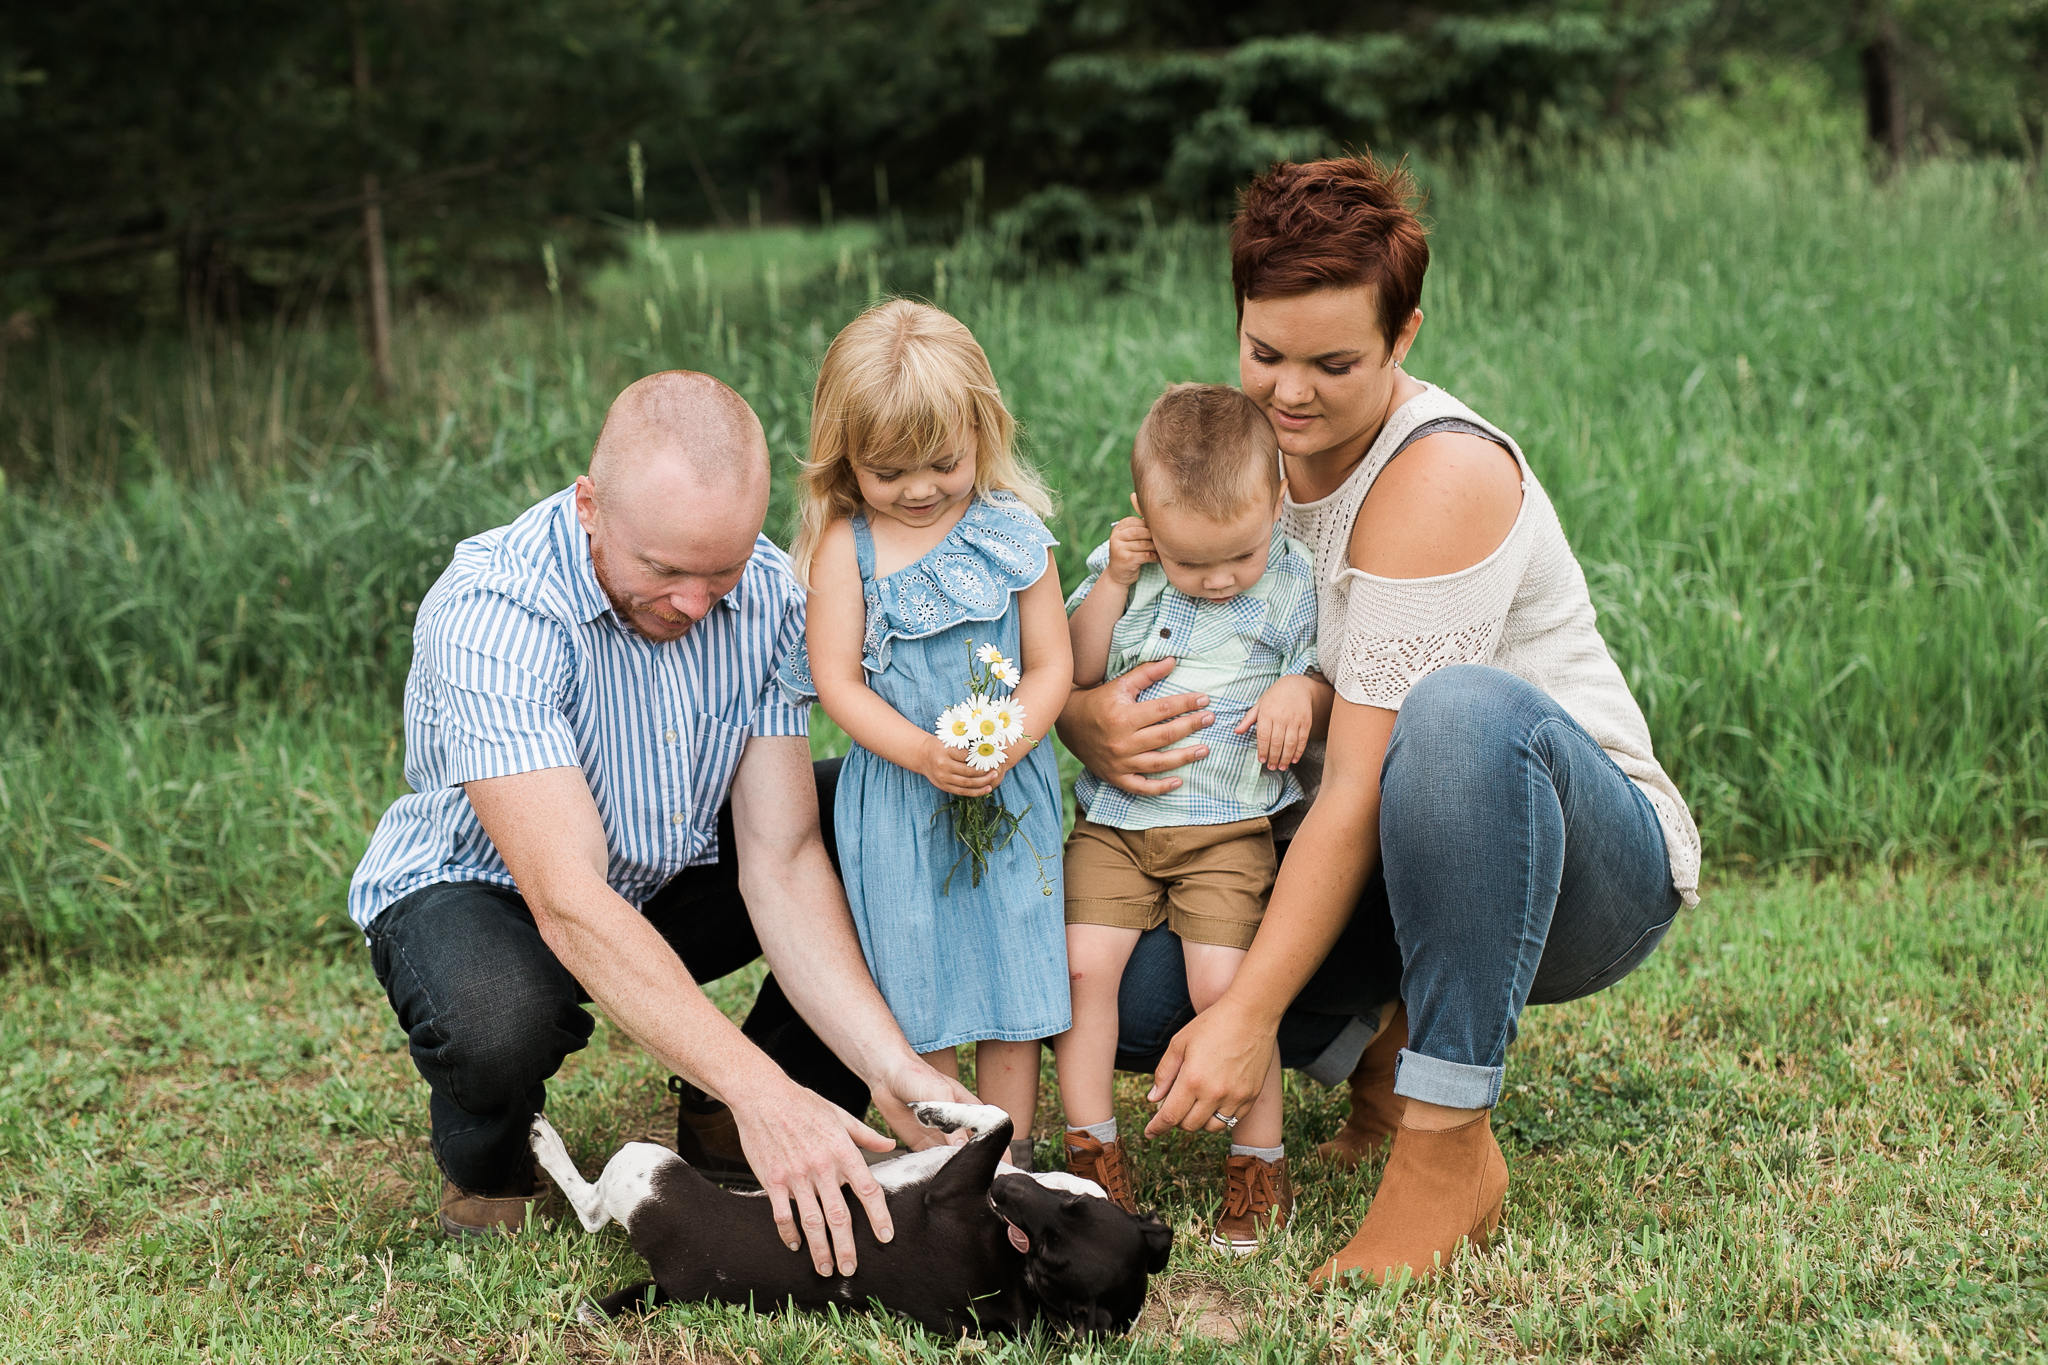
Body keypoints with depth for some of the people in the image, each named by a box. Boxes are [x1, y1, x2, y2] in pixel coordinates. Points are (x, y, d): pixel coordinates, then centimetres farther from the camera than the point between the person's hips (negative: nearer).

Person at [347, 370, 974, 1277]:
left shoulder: (767, 592, -17)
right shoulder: (489, 612, -34)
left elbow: (779, 861, -18)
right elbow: (568, 902, -41)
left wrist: (888, 1066, -32)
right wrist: (762, 1092, -48)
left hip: (672, 878, 5)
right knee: (497, 1023, -40)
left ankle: (724, 1126, 4)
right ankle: (487, 1170, -1)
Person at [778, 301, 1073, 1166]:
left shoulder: (1014, 534, -3)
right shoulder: (845, 547, -6)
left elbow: (1050, 663, 0)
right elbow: (837, 680, -8)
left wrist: (1008, 741, -18)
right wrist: (922, 753, -21)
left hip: (1010, 793, 1)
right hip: (896, 799, -1)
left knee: (1012, 964, 6)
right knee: (917, 980, 6)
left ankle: (1008, 1152, 18)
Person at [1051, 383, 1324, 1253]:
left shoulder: (1294, 584, -3)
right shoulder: (1125, 567, 3)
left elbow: (1331, 686, 4)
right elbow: (1076, 670, 0)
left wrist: (1301, 692, -18)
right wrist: (1113, 583, -11)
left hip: (1227, 827, -3)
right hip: (1114, 815, 3)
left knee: (1223, 983, -13)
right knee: (1082, 963, -9)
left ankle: (1259, 1165, 4)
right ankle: (1091, 1150, 7)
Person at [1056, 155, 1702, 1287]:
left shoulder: (1443, 474, -22)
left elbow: (1363, 788, -26)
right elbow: (1080, 663, 3)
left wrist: (1250, 1013, -30)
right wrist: (1089, 724, -22)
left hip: (1595, 868, -6)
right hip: (1369, 874, 6)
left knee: (1461, 709, -41)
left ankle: (1449, 1151, -29)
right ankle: (1382, 1051, 10)